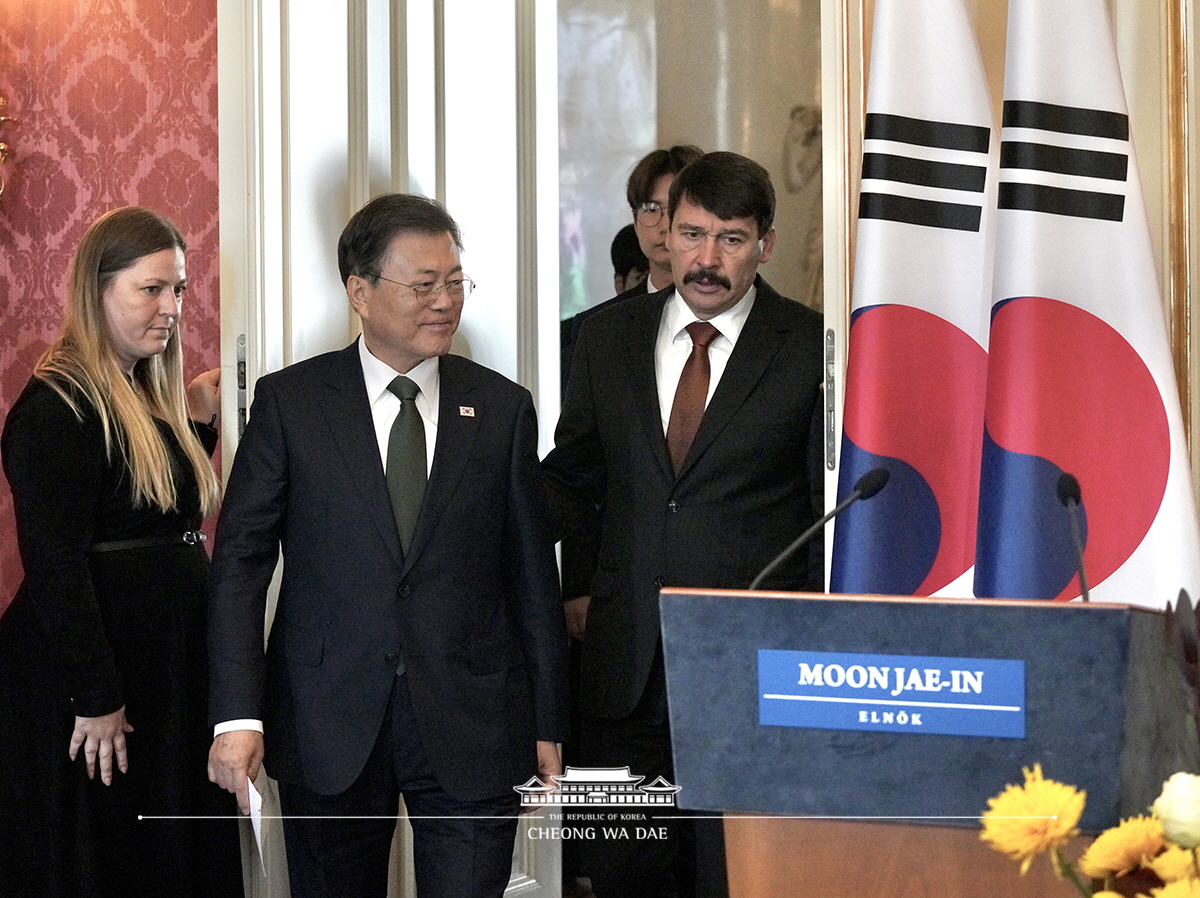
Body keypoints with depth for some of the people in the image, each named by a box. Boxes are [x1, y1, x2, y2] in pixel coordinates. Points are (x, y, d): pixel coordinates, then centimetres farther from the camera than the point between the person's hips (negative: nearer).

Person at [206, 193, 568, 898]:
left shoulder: (502, 408, 6)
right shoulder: (290, 402, 1)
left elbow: (532, 575, 8)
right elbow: (240, 561, -1)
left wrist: (547, 725, 7)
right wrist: (238, 714, -10)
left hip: (471, 727, 1)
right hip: (329, 727, 0)